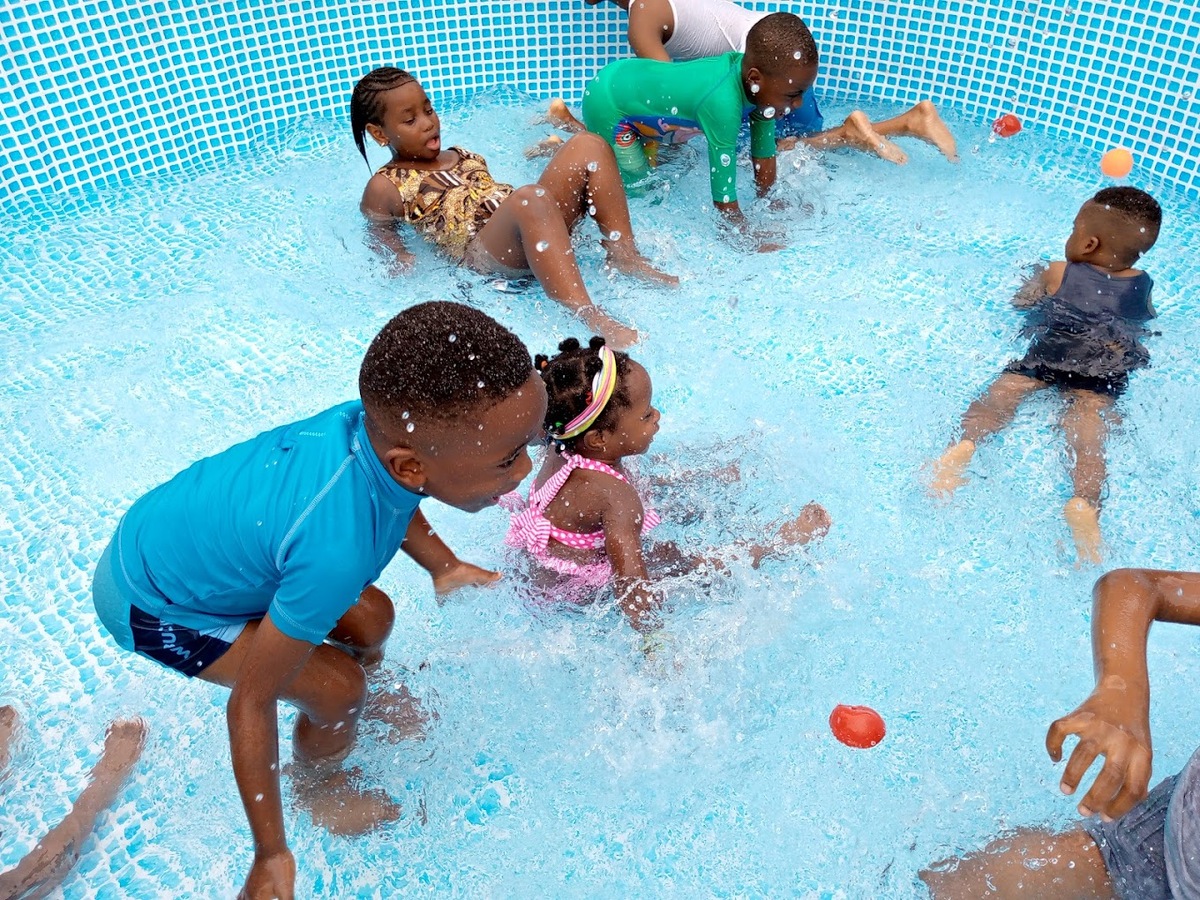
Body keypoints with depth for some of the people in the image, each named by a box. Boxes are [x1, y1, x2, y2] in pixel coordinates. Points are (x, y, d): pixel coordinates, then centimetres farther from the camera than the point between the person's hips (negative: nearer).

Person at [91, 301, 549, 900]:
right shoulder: (337, 553, -45)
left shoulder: (379, 422, -25)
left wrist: (441, 565, 2)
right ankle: (317, 788, 28)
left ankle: (361, 703, 44)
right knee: (336, 688, -7)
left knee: (370, 619, 10)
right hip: (153, 606, -6)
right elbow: (251, 699, -30)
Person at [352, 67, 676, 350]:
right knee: (530, 199, -41)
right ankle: (588, 316, -52)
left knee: (588, 146, -8)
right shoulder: (386, 187, 12)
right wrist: (399, 257, -13)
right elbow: (379, 231, 8)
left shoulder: (461, 156, 31)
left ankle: (624, 256, -14)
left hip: (529, 234, 8)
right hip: (482, 253, -7)